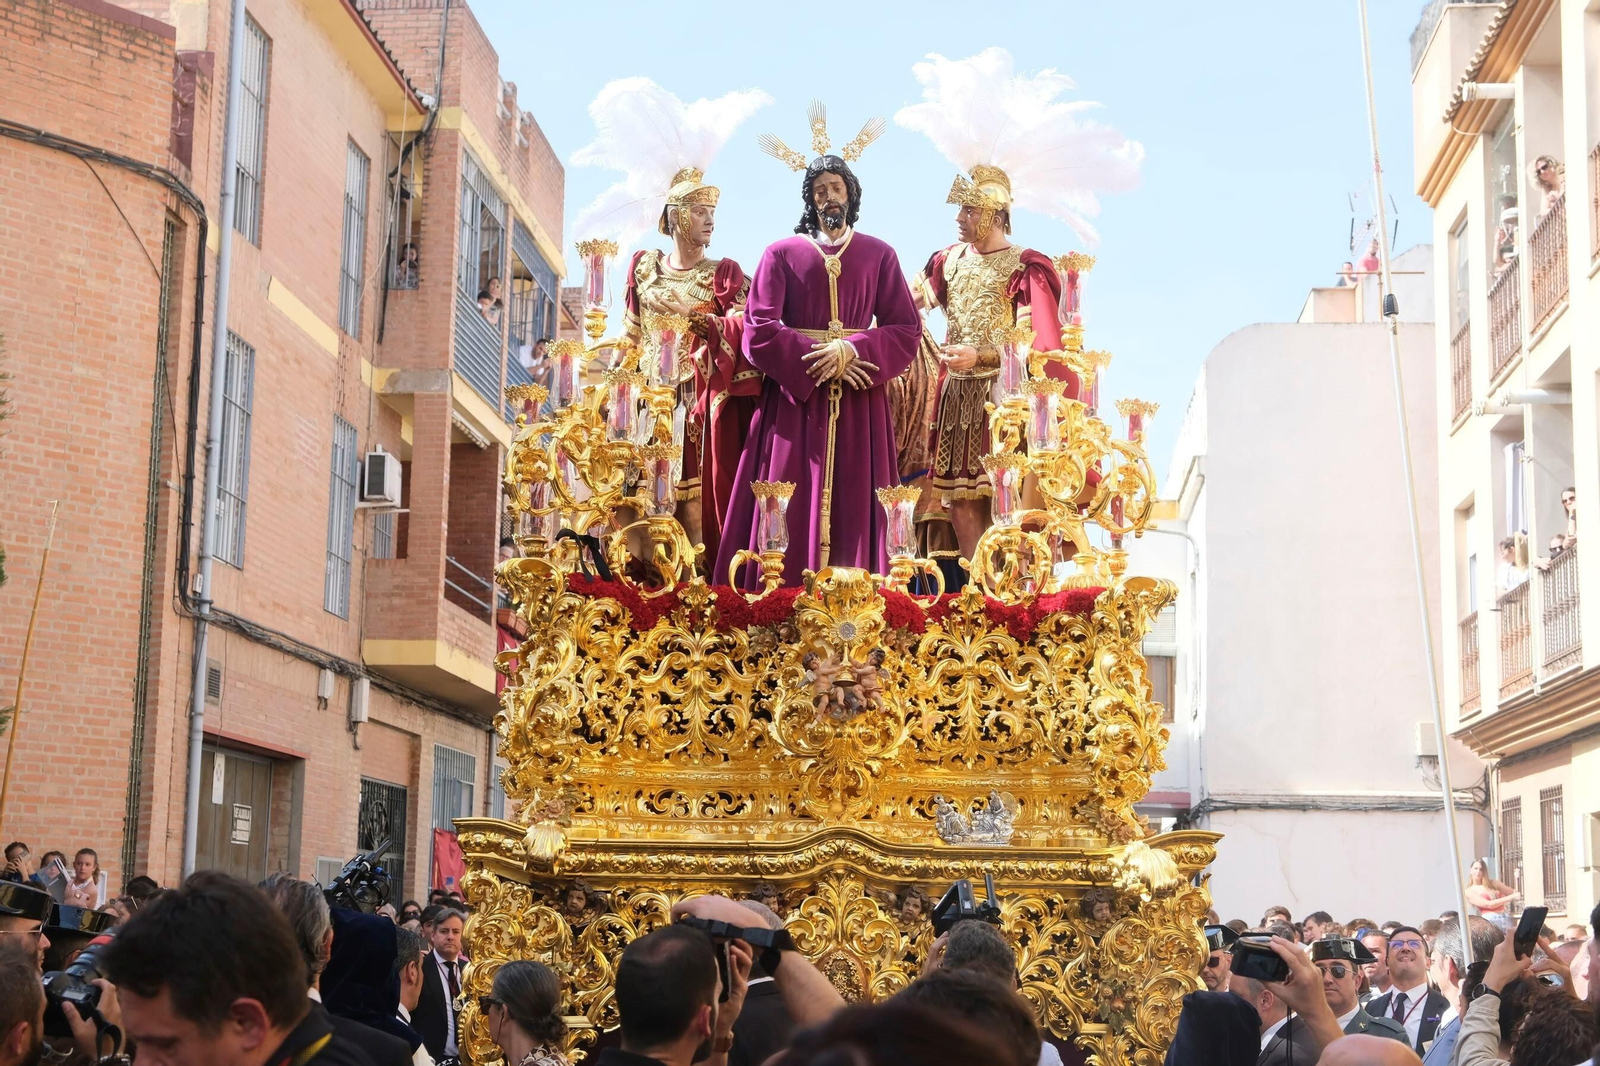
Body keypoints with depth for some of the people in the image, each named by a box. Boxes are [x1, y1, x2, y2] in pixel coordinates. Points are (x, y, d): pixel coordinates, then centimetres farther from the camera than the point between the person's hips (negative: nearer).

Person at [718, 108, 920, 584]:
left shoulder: (879, 255, 10)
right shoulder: (782, 254, 7)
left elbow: (906, 329, 3)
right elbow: (758, 331, -3)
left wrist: (852, 350, -13)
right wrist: (816, 359, -13)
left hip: (858, 402, 1)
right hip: (794, 396, -1)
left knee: (853, 506, -3)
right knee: (790, 514, -5)